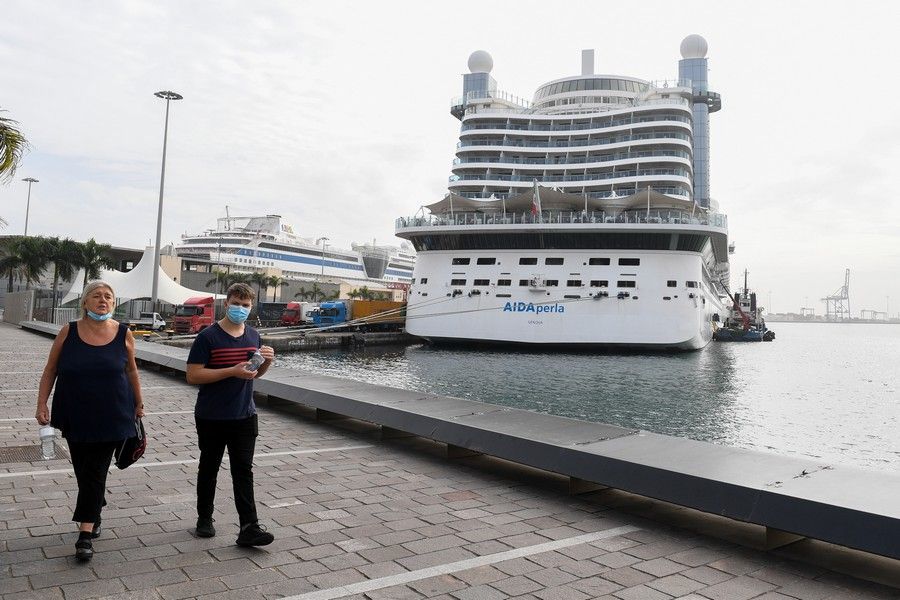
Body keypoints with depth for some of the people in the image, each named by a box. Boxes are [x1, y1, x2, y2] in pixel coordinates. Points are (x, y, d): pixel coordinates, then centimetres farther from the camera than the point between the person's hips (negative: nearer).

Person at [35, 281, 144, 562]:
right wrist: (42, 404, -5)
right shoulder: (68, 332, -5)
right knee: (83, 470, 12)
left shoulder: (124, 334, -5)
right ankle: (95, 514, 36)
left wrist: (138, 403, 11)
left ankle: (85, 535, 3)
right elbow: (50, 371, 3)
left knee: (95, 472, -2)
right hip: (75, 417, 2)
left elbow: (131, 370, 8)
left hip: (110, 418, -1)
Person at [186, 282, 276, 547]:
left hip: (244, 416, 4)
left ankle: (249, 528, 3)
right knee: (209, 468, 14)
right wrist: (232, 371, -24)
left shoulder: (253, 336, 6)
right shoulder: (208, 336, -11)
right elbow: (193, 375, -16)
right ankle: (204, 519, 32)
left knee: (243, 470, 2)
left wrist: (266, 361, -5)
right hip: (212, 418, -3)